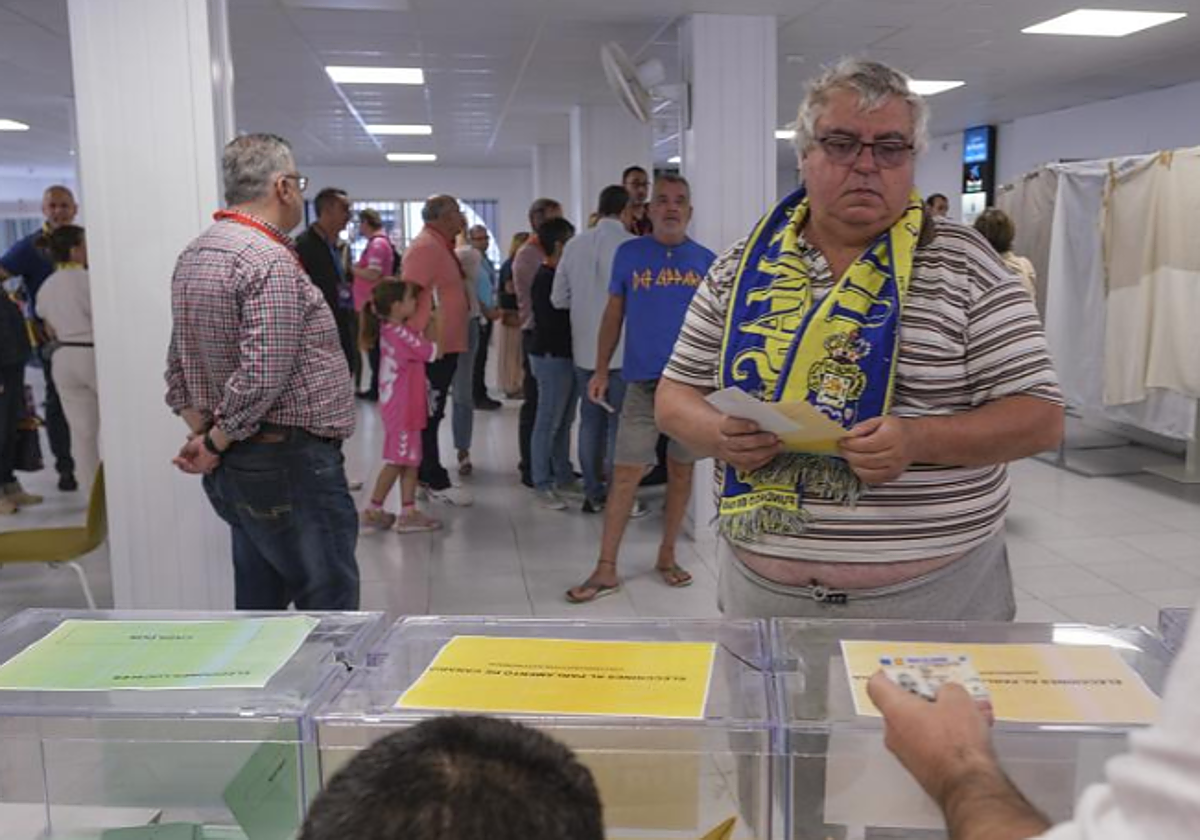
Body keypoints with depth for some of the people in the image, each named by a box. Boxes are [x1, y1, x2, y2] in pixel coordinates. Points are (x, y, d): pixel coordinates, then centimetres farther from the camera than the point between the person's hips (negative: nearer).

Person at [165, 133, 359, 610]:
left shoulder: (193, 256, 13)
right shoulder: (270, 261, -18)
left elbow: (179, 367, 16)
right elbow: (262, 377, -24)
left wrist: (200, 435, 10)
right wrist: (216, 445, -11)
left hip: (234, 467, 10)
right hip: (291, 463, -10)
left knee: (259, 603, 18)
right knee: (329, 603, -1)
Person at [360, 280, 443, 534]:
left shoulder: (389, 329, 8)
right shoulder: (402, 333, -19)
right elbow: (431, 352, -12)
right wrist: (433, 324, 0)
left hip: (400, 407, 9)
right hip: (402, 408, -9)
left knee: (410, 461, 11)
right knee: (396, 462, 0)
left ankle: (408, 512, 13)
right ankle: (373, 510, 8)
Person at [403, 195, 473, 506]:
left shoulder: (442, 246, 15)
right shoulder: (425, 246, -15)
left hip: (446, 345, 10)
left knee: (432, 413, 16)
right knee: (429, 415, -3)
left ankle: (426, 475, 25)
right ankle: (435, 482, 3)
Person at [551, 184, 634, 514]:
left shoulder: (575, 245, 2)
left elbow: (558, 299, 6)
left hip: (585, 349, 4)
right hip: (622, 349, -4)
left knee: (590, 420, 12)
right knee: (619, 424, 4)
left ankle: (593, 493, 19)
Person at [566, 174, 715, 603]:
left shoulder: (707, 261, 6)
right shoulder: (629, 254, 3)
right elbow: (613, 314, 7)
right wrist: (601, 370, 2)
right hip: (643, 382, -1)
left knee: (681, 470, 10)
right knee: (625, 474, -3)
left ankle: (667, 556, 25)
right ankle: (606, 569, 4)